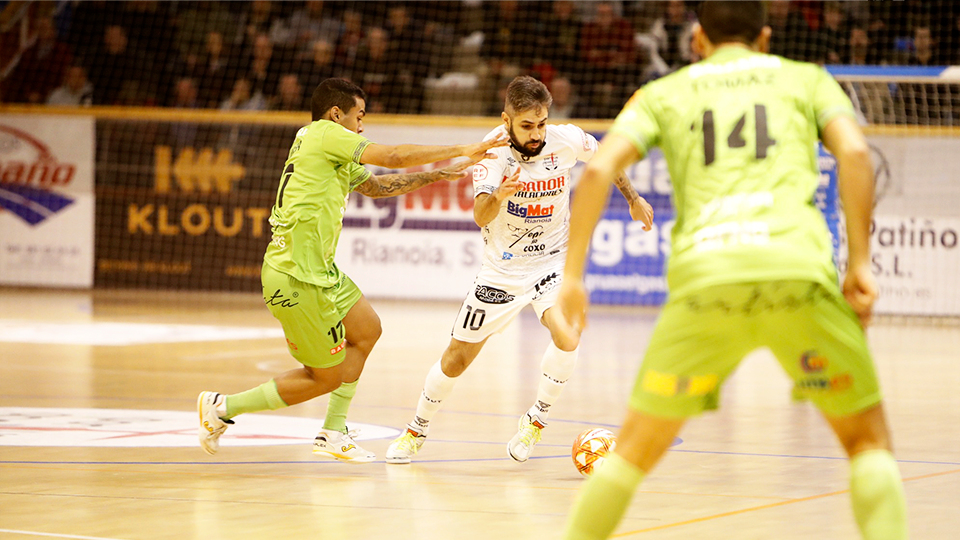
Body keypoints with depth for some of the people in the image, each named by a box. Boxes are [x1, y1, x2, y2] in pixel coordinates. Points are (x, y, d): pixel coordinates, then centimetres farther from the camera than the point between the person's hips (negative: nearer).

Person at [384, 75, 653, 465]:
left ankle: (535, 420, -3)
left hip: (551, 261, 1)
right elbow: (481, 216, -35)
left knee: (567, 334, -27)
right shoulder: (493, 150, -22)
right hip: (502, 268, -1)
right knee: (457, 359, 6)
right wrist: (497, 197, -57)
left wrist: (633, 198, 14)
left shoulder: (567, 141, -17)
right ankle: (417, 430, 31)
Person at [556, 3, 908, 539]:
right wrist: (861, 262, 6)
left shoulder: (663, 93, 24)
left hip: (703, 276, 1)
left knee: (636, 450, 16)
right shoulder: (806, 78, 23)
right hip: (798, 271, -1)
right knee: (869, 440, 13)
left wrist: (573, 274, 11)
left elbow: (600, 169, 9)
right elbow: (855, 152, 5)